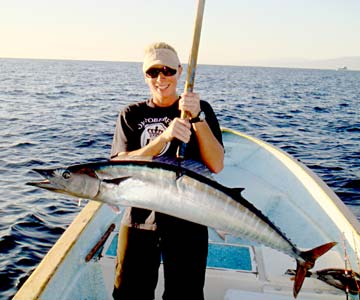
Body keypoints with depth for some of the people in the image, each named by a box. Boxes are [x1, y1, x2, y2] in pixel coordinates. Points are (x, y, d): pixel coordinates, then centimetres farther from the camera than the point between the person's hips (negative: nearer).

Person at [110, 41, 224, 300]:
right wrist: (164, 137, -23)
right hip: (139, 220, 1)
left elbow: (216, 165, -10)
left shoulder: (200, 110, 1)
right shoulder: (132, 115, 4)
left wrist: (197, 118, -21)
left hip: (187, 223, -1)